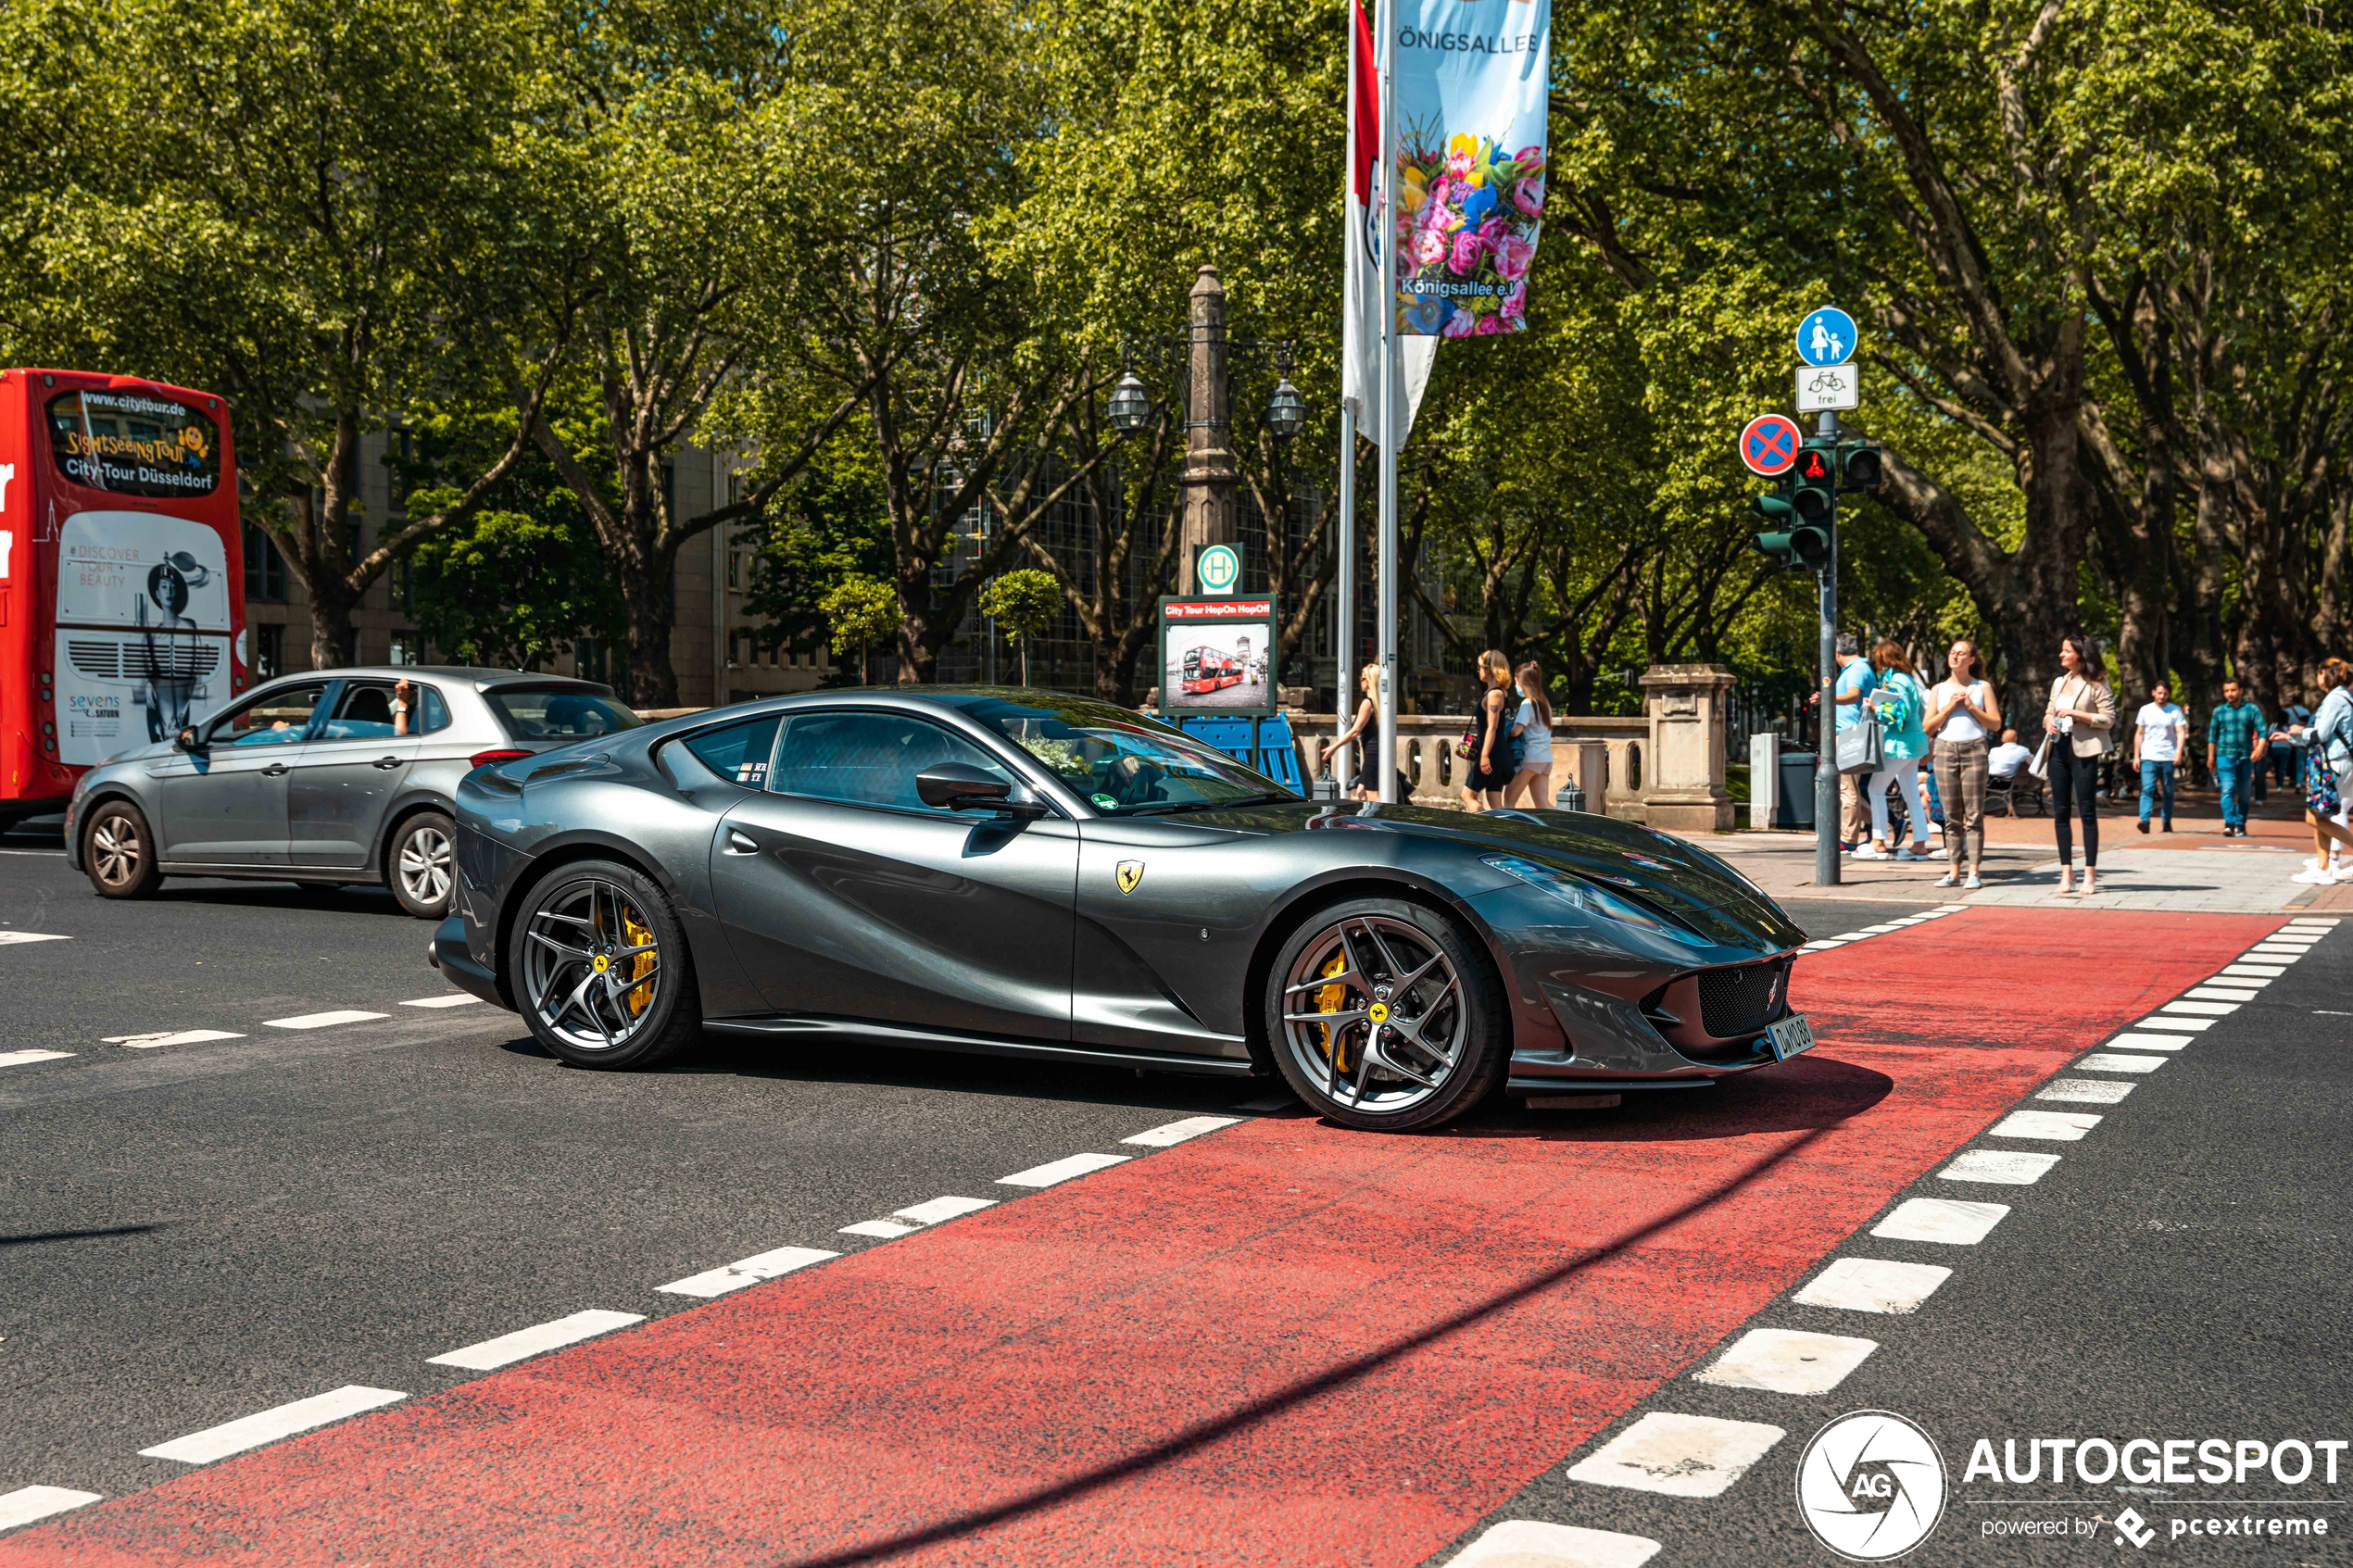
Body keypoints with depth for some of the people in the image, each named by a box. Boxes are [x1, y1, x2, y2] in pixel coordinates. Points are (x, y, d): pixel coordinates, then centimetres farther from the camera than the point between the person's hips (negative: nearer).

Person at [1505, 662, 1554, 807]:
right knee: (1543, 804, 5)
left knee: (1509, 800, 2)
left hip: (1529, 758, -8)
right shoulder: (1545, 703, 14)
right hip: (1545, 759, 8)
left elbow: (1516, 731, -19)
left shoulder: (1527, 704, -10)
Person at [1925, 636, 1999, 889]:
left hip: (1974, 751, -2)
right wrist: (1950, 707, -5)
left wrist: (1971, 707, -7)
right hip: (1945, 751, 2)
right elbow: (1927, 726, 6)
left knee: (1974, 815, -4)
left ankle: (1973, 872, -4)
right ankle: (1953, 871, 6)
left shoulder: (1982, 688, 8)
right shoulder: (1939, 690, 12)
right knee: (1951, 816, 3)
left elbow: (1995, 724, 3)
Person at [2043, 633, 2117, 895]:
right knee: (2060, 812, 5)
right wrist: (2048, 723, 0)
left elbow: (2109, 719, -9)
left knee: (2087, 812, -4)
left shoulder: (2096, 684, -4)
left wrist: (2075, 713, -17)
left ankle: (2090, 874, -1)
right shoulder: (2059, 683, 16)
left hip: (2083, 751, -6)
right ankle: (2067, 872, 10)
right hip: (2059, 748, 6)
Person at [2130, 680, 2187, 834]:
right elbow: (2139, 734, 13)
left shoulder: (2175, 711, 5)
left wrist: (2179, 751, -19)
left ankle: (2167, 822, 15)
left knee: (2168, 792, 7)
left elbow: (2181, 732, -2)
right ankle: (2145, 821, -23)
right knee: (2147, 789, -13)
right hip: (2148, 757, 0)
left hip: (2168, 757, 0)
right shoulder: (2145, 710, 9)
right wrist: (2136, 755, 8)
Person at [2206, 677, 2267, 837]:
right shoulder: (2219, 711, 8)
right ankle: (2229, 823, -24)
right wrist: (2211, 757, 13)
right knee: (2228, 790, -15)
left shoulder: (2252, 709, 5)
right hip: (2225, 756, -1)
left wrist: (2259, 748, -19)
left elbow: (2261, 731, -2)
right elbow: (2212, 736, 13)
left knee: (2243, 793, 7)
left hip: (2246, 757, 1)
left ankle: (2240, 825, 17)